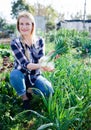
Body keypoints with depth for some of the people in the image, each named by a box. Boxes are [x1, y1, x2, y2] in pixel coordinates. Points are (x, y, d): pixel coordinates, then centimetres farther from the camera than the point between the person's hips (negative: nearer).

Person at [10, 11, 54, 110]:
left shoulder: (40, 40, -6)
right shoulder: (15, 43, -17)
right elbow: (24, 64, -27)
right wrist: (40, 66, -46)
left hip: (35, 76, 2)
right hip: (22, 76, -2)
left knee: (49, 91, -24)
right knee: (14, 74, -36)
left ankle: (30, 90, 8)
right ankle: (25, 98, -9)